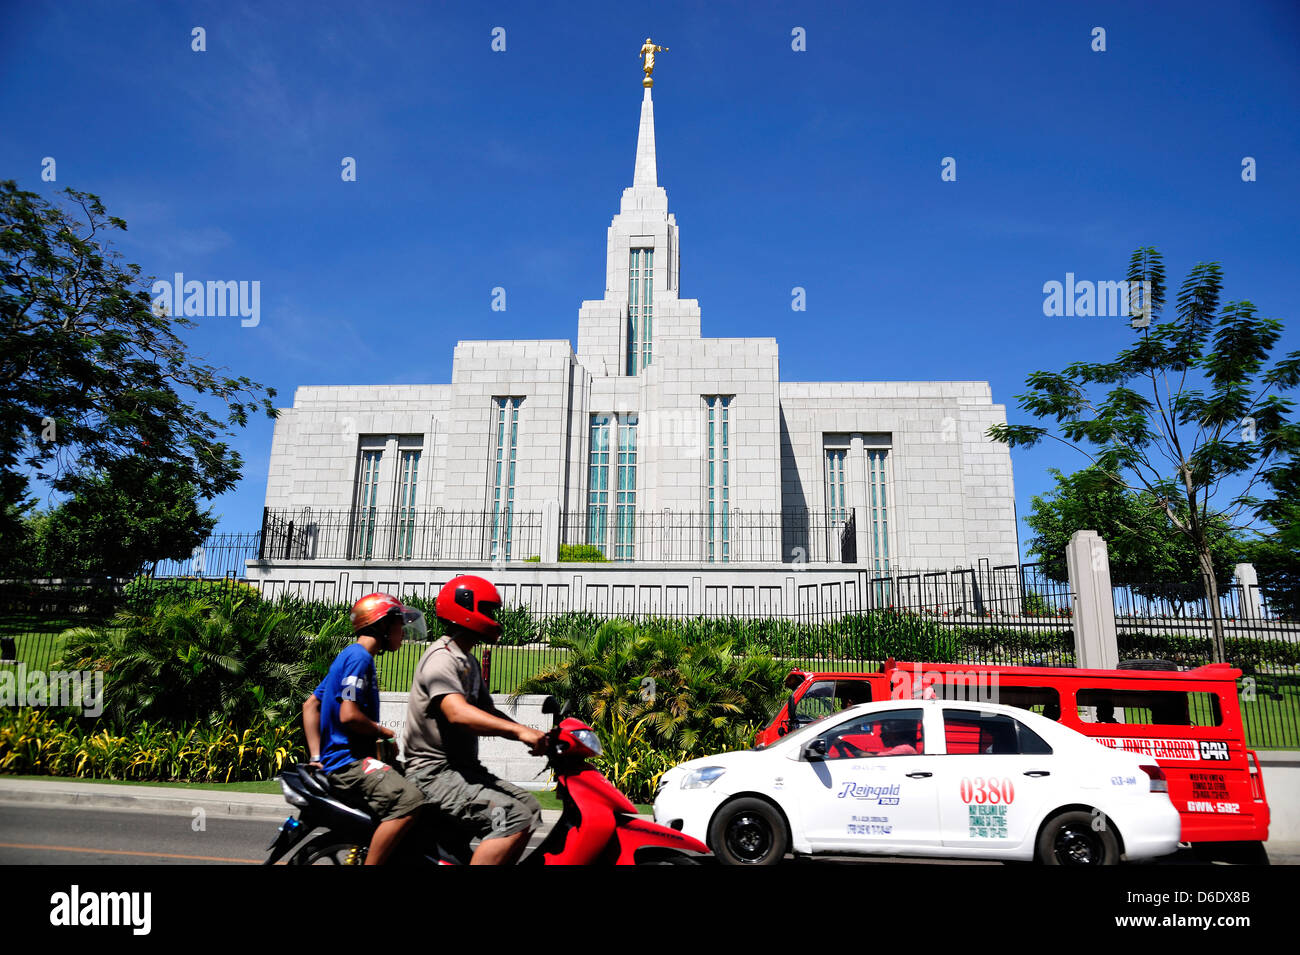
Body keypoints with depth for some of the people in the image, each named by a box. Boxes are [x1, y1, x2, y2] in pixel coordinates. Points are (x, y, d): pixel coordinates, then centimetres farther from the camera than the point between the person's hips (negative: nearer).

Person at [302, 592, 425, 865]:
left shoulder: (350, 656, 19)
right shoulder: (359, 656, -12)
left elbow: (310, 705, 22)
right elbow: (348, 715, -22)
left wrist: (316, 757, 18)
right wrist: (382, 732, -5)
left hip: (338, 761, 11)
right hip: (348, 761, -11)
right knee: (409, 800, -28)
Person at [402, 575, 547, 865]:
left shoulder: (469, 662, 18)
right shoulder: (441, 658, -15)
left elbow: (488, 712, 20)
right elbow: (458, 713, -32)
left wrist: (533, 736, 5)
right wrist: (519, 730, -40)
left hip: (463, 767, 10)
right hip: (435, 772, -10)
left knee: (529, 807, 9)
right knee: (515, 818, -23)